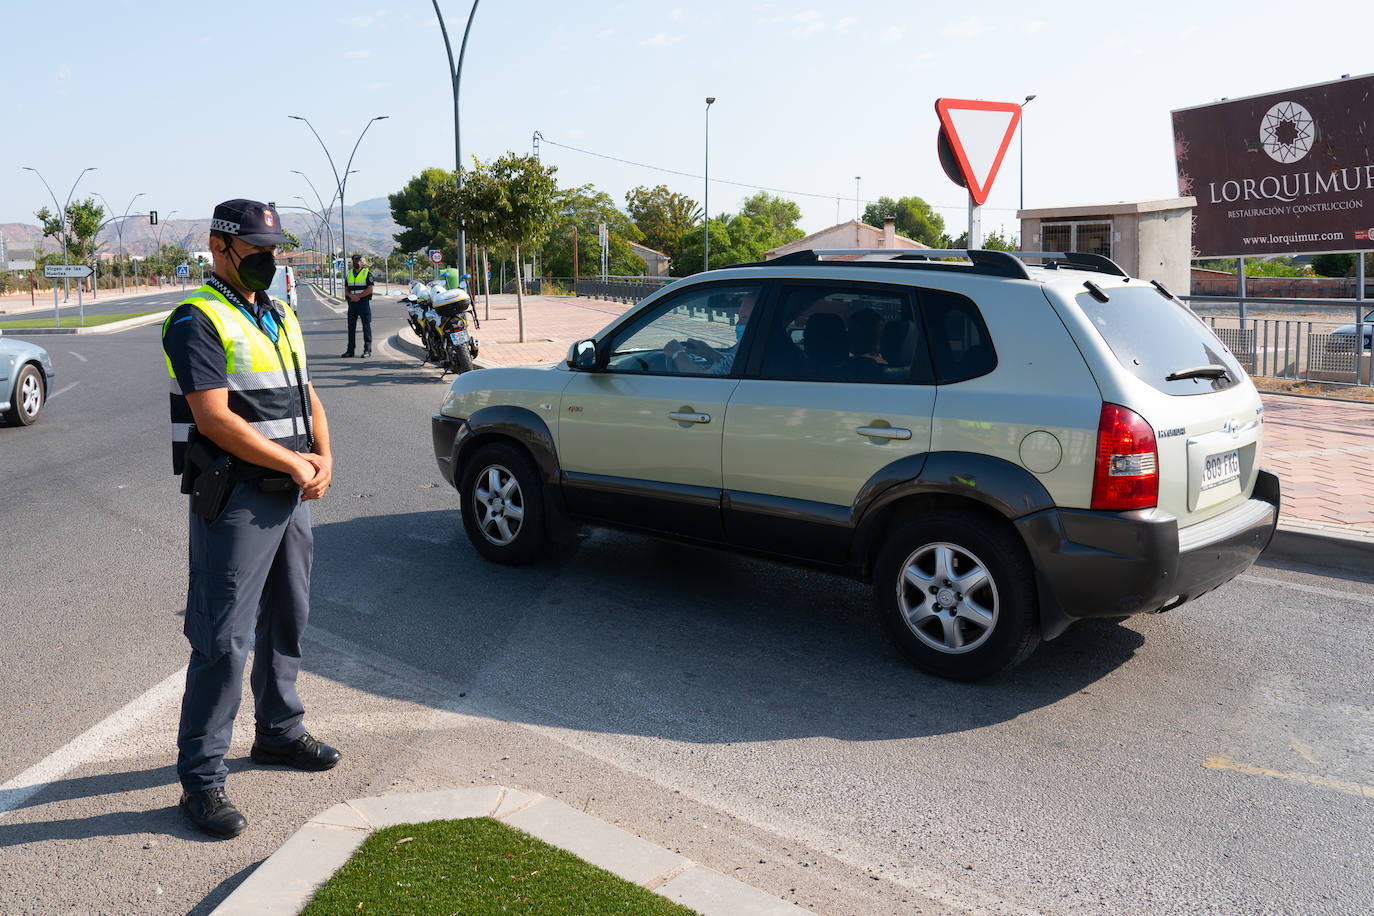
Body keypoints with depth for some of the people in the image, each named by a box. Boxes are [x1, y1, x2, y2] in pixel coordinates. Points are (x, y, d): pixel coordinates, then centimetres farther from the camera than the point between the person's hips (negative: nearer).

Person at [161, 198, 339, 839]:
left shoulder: (281, 318, 17)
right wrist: (294, 463, -14)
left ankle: (279, 731, 35)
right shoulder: (198, 321, -10)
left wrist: (323, 458, 0)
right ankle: (200, 776, 5)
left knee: (287, 622, 18)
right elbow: (215, 419, -19)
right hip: (235, 501, -8)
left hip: (295, 495, 8)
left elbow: (306, 397, 18)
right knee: (224, 640, -5)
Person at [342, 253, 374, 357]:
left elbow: (370, 289, -10)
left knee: (366, 326, -4)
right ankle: (350, 350, 11)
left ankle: (367, 350, -2)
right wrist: (351, 295, -9)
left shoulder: (367, 273, -1)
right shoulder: (349, 274, 16)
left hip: (364, 302, -5)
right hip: (352, 303, 5)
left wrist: (358, 296, -14)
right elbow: (346, 289, 13)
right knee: (351, 326, 6)